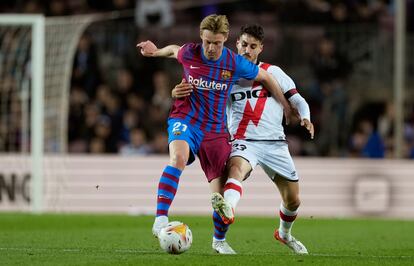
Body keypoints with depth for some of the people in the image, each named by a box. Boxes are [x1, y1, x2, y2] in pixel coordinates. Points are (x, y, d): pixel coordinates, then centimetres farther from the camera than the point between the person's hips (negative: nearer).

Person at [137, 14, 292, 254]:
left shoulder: (236, 64, -8)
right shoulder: (188, 54, -6)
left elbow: (266, 78, 9)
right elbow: (174, 50, 22)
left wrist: (286, 107, 16)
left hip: (215, 130, 1)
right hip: (185, 121, -1)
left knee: (222, 194, -1)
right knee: (179, 158, -37)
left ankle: (219, 240, 27)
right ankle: (161, 219, -42)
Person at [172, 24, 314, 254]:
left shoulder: (273, 73, 10)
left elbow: (297, 100, 10)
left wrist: (305, 118, -13)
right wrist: (178, 92, -20)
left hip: (275, 143, 2)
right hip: (244, 141, -2)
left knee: (293, 200, 9)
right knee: (237, 168, -38)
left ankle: (285, 234, 40)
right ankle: (228, 209, -68)